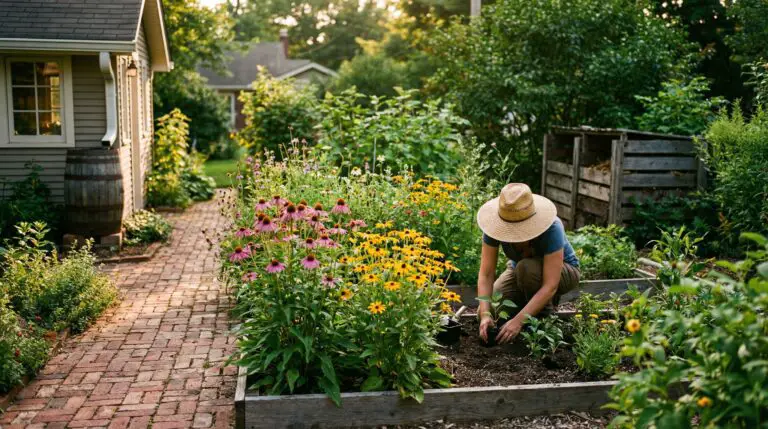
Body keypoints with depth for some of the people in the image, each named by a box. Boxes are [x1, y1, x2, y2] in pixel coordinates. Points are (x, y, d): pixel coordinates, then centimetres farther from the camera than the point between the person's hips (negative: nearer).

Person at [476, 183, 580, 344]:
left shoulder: (551, 228, -38)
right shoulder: (496, 225, -28)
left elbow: (550, 286, -40)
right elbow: (486, 274, -28)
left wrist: (518, 321, -47)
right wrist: (485, 314, -42)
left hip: (562, 271, -4)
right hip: (521, 272, 4)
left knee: (526, 268, -37)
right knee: (489, 310, -16)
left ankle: (544, 316, -10)